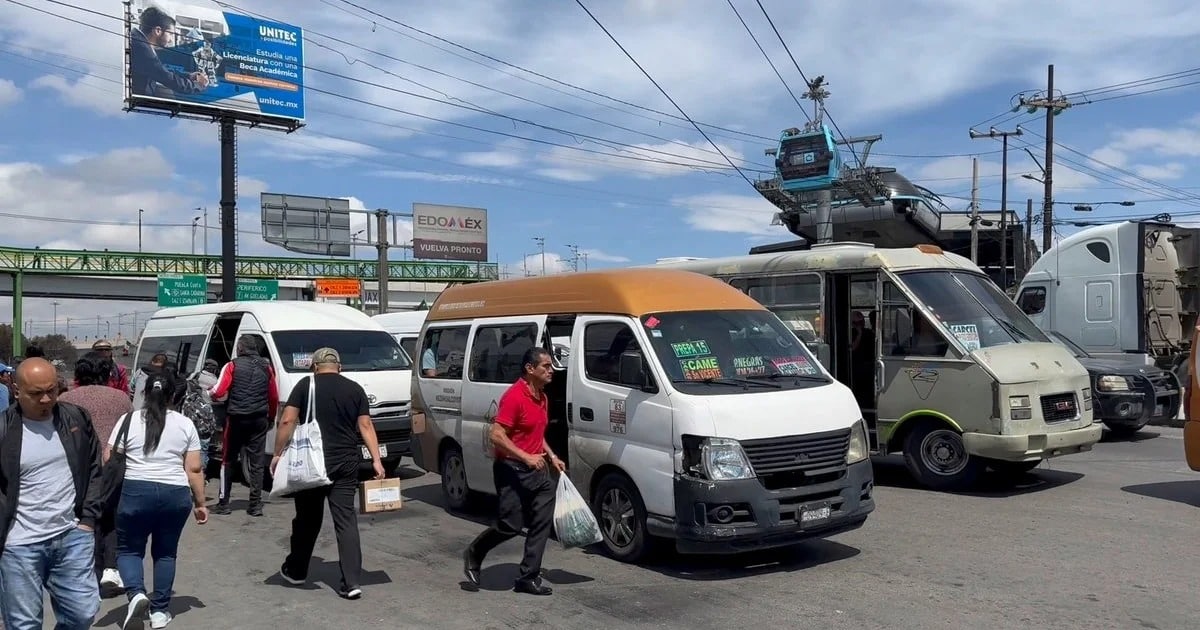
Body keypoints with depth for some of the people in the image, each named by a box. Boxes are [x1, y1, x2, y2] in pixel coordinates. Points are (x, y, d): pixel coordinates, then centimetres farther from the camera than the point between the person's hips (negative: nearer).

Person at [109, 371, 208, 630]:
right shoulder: (185, 424, 5)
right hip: (176, 494, 2)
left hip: (135, 491, -1)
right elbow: (194, 469, 4)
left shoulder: (129, 420, 2)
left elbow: (108, 461, 1)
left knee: (128, 549, 14)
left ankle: (136, 593, -9)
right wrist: (200, 503, 11)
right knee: (165, 552, 16)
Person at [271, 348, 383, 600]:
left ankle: (295, 571, 31)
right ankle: (351, 583, -5)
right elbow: (365, 426, 1)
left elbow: (287, 421, -6)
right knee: (346, 520, 1)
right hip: (346, 464, 1)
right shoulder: (355, 389, 8)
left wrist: (278, 453, 0)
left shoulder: (305, 385, 2)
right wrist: (376, 460, 0)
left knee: (308, 518, 14)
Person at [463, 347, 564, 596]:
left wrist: (551, 456, 14)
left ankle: (529, 577, 11)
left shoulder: (541, 397, 13)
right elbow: (497, 436, -21)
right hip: (512, 470, -9)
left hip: (537, 469, 9)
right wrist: (526, 457, -25)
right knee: (509, 526, -4)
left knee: (542, 523, 3)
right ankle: (474, 554, 23)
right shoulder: (514, 396, -16)